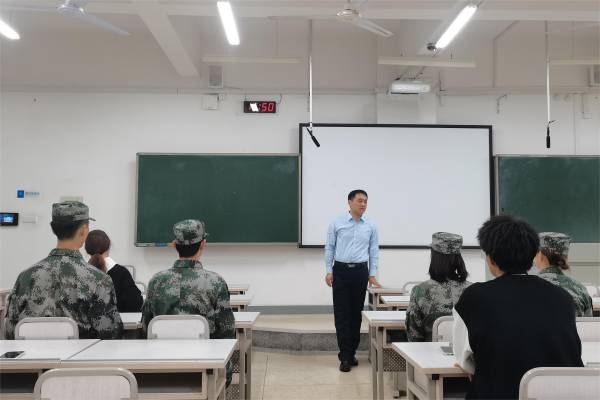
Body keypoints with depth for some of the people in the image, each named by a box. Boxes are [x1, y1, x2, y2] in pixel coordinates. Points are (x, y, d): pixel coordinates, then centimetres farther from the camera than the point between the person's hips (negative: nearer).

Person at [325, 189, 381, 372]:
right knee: (342, 314, -3)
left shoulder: (370, 226, 6)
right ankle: (345, 356, 2)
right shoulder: (337, 223, 1)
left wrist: (372, 275, 3)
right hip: (341, 270, -2)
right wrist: (329, 271, -2)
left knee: (356, 313, 8)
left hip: (361, 271, 2)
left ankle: (351, 353, 20)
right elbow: (329, 248, 3)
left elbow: (374, 251, 8)